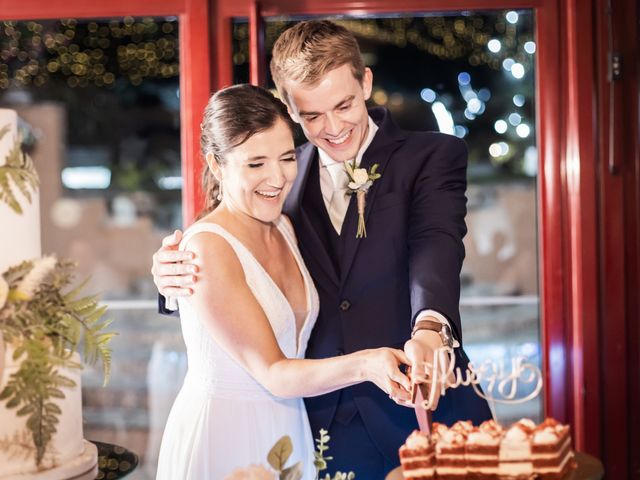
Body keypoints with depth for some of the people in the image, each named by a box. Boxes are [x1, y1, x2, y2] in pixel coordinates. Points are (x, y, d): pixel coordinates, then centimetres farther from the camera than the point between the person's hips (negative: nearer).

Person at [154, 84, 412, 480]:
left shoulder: (285, 228, 3)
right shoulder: (207, 249, -21)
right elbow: (273, 373, -23)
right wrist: (363, 365, -37)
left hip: (291, 433, 8)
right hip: (223, 443, -8)